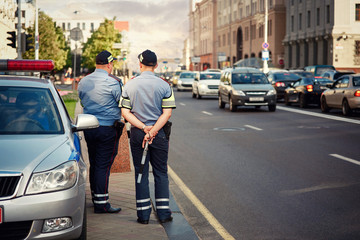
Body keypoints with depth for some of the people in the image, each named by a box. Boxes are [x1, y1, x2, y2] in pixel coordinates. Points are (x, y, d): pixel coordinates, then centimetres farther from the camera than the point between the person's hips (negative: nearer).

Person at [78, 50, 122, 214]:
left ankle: (96, 198, 27)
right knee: (103, 166, -4)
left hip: (89, 128, 7)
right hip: (108, 128, -6)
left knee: (94, 163, 16)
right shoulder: (112, 83, -14)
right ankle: (101, 204, -4)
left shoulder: (83, 82, 8)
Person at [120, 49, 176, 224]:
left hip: (136, 133, 1)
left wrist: (143, 127, -11)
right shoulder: (164, 85, -3)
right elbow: (167, 113, -10)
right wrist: (152, 131, -14)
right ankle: (163, 213, 8)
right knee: (161, 173, 9)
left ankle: (143, 214, 8)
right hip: (160, 133, -1)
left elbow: (125, 112, -5)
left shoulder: (129, 85, 1)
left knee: (141, 173, 8)